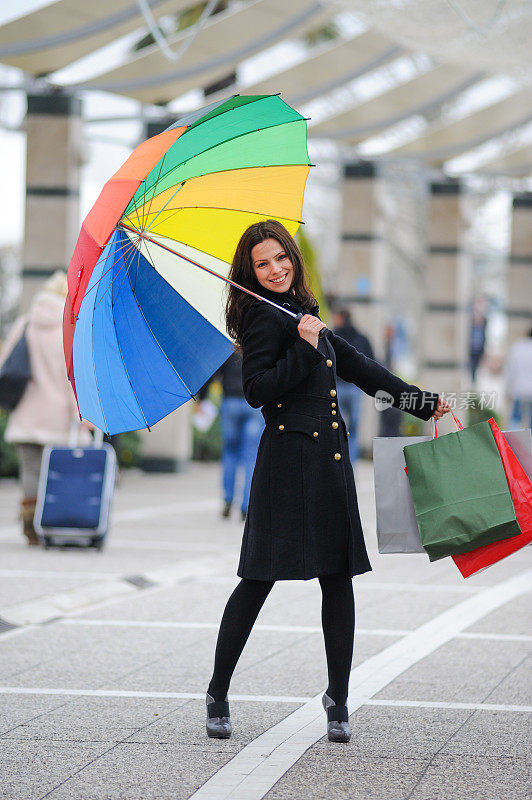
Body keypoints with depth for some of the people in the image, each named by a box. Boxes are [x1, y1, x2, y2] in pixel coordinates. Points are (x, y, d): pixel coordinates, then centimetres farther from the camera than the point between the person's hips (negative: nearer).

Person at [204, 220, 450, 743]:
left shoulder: (301, 313, 19)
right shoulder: (266, 318, -5)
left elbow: (355, 366, 27)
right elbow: (257, 391, -15)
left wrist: (422, 402, 31)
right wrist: (304, 347, -19)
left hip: (329, 460, 8)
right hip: (290, 459, -8)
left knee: (338, 576, 4)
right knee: (261, 577, -5)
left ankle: (338, 699, 9)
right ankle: (217, 695, 4)